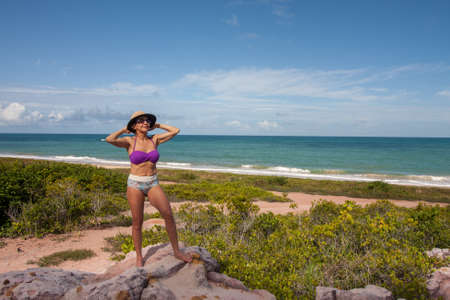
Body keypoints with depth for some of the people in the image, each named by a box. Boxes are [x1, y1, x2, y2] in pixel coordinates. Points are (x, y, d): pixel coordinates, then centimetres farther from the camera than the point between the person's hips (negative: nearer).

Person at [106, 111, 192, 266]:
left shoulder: (154, 139, 5)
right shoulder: (129, 141, -4)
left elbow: (175, 130, 3)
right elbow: (109, 139, -22)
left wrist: (157, 125, 10)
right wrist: (123, 130, -5)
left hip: (153, 184, 3)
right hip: (135, 184, -3)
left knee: (168, 215, -7)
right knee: (137, 222, 5)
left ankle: (176, 251, 9)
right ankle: (139, 257, 23)